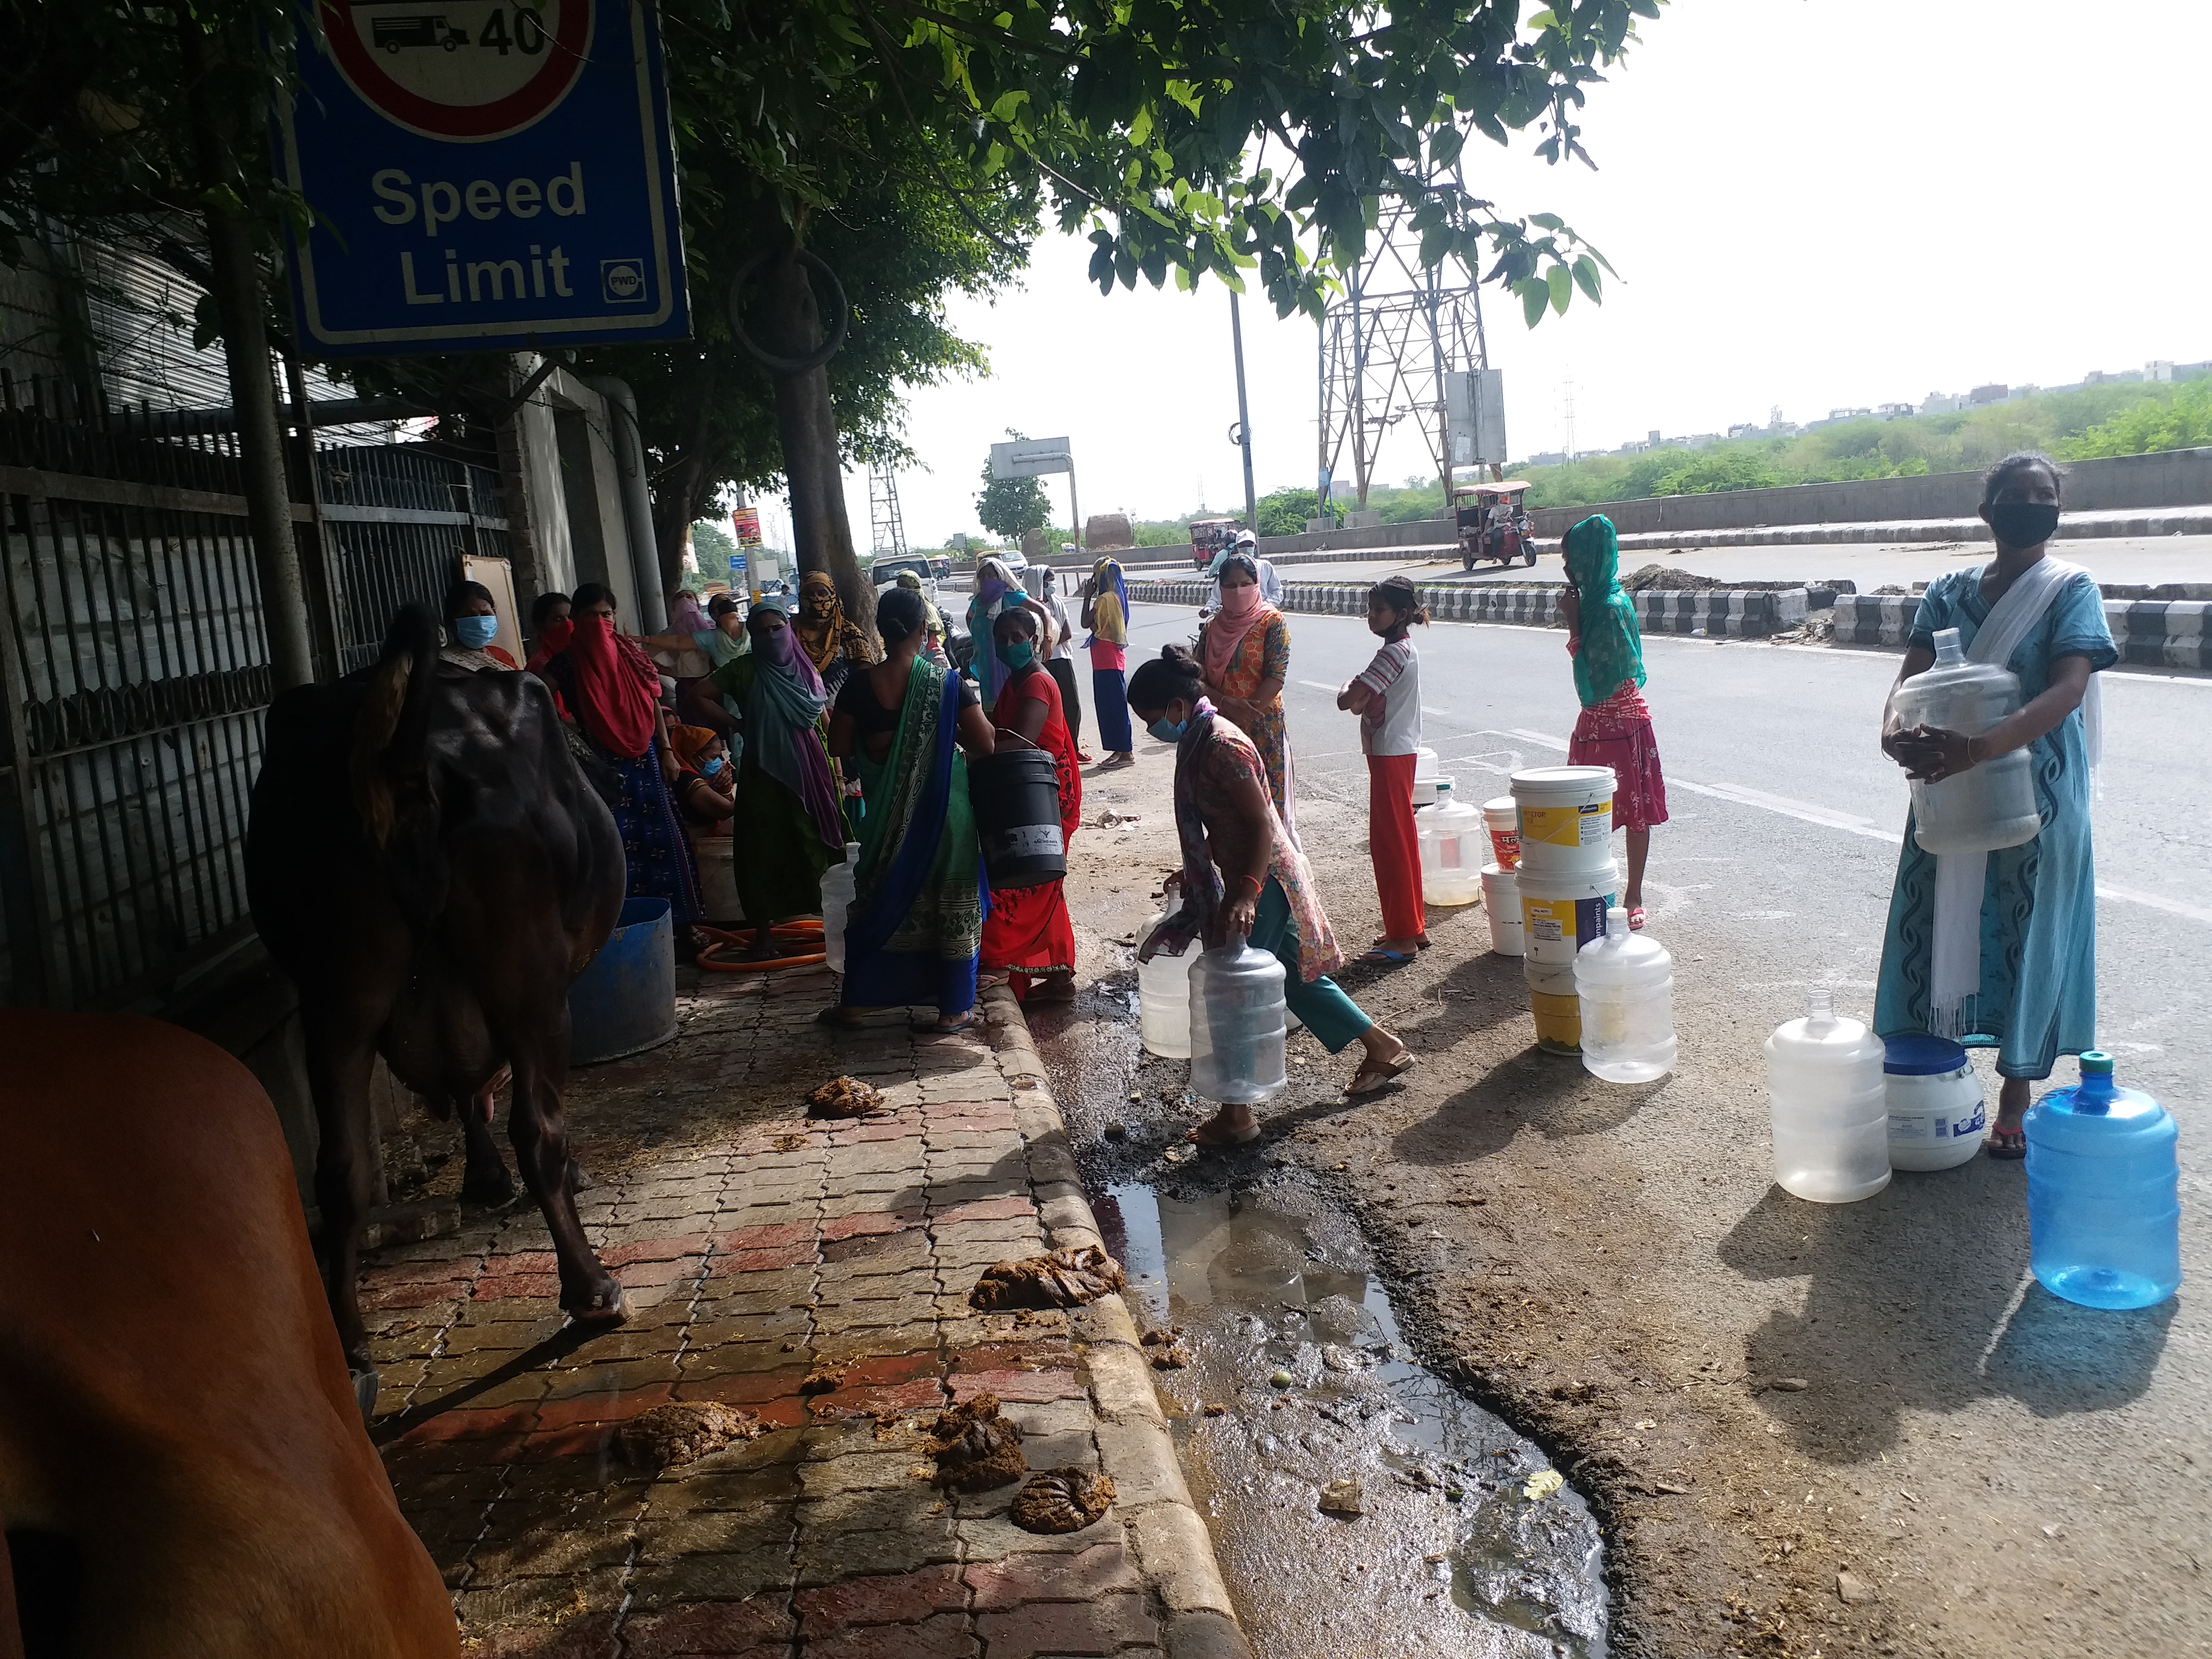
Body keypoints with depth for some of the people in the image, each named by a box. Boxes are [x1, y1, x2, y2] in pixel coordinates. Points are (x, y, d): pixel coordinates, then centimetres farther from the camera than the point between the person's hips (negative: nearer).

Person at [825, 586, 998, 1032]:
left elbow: (839, 747, -3)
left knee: (879, 899, 17)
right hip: (943, 807, -2)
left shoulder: (861, 685, -9)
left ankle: (855, 1002, 26)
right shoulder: (948, 684, -14)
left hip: (888, 811, 2)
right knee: (951, 902, 11)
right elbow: (985, 744, -12)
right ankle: (954, 1008, 18)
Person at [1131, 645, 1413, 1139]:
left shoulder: (1222, 747, -23)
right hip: (1247, 878, 10)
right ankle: (1385, 1049, 32)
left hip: (1264, 880, -10)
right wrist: (1194, 873, 28)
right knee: (1294, 978, 18)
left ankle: (1237, 1115, 6)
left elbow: (1262, 825, -25)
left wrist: (1245, 894, -32)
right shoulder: (1198, 740, 7)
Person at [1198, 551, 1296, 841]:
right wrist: (1228, 704, -15)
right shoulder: (1212, 626, 10)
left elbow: (1276, 678, -11)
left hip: (1264, 730, -4)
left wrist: (1245, 718, -15)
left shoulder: (1273, 622, -3)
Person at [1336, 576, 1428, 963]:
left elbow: (1347, 700, -26)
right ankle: (1414, 926, 23)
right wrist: (1359, 696, -5)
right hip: (1398, 752, 10)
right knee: (1401, 839, 15)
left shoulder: (1395, 652, -20)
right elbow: (1363, 701, 16)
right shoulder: (1403, 650, 12)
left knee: (1389, 843, -5)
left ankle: (1403, 938, 0)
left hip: (1391, 756, -10)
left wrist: (1350, 688, -5)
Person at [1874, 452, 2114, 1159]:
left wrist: (1980, 746, -37)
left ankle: (2015, 1098, 20)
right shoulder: (1949, 591, 5)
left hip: (2038, 792, -3)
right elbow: (1912, 676, -4)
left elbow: (2068, 689, -20)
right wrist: (1895, 728, -29)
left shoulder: (2071, 589, -6)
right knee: (1943, 925, 7)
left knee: (2027, 932, 5)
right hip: (1949, 789, 3)